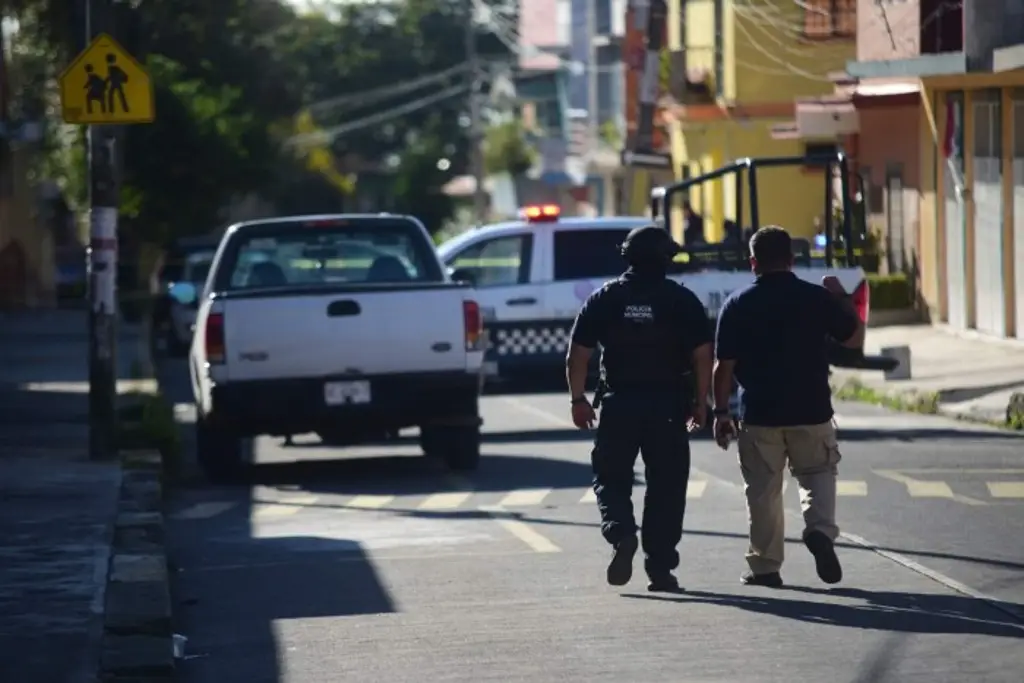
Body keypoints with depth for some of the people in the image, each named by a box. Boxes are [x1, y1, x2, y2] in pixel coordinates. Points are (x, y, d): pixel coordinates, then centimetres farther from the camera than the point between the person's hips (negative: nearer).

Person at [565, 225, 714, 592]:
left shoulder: (604, 299, 2)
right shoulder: (682, 300, -1)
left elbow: (577, 355, 1)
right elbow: (702, 356, -5)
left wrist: (578, 400, 10)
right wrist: (700, 403, 5)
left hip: (618, 405, 0)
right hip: (668, 406, 0)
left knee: (611, 477, 12)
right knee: (666, 485, 7)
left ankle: (620, 533, -15)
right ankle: (660, 568, 7)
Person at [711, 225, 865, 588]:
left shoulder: (738, 306, -4)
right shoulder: (818, 298, -2)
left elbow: (724, 365, -5)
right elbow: (854, 338, 9)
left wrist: (721, 412, 1)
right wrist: (841, 298, 21)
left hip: (759, 414, -1)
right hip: (811, 411, 1)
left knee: (763, 491, 8)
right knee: (817, 473, 17)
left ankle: (765, 566, 11)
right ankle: (820, 529, -9)